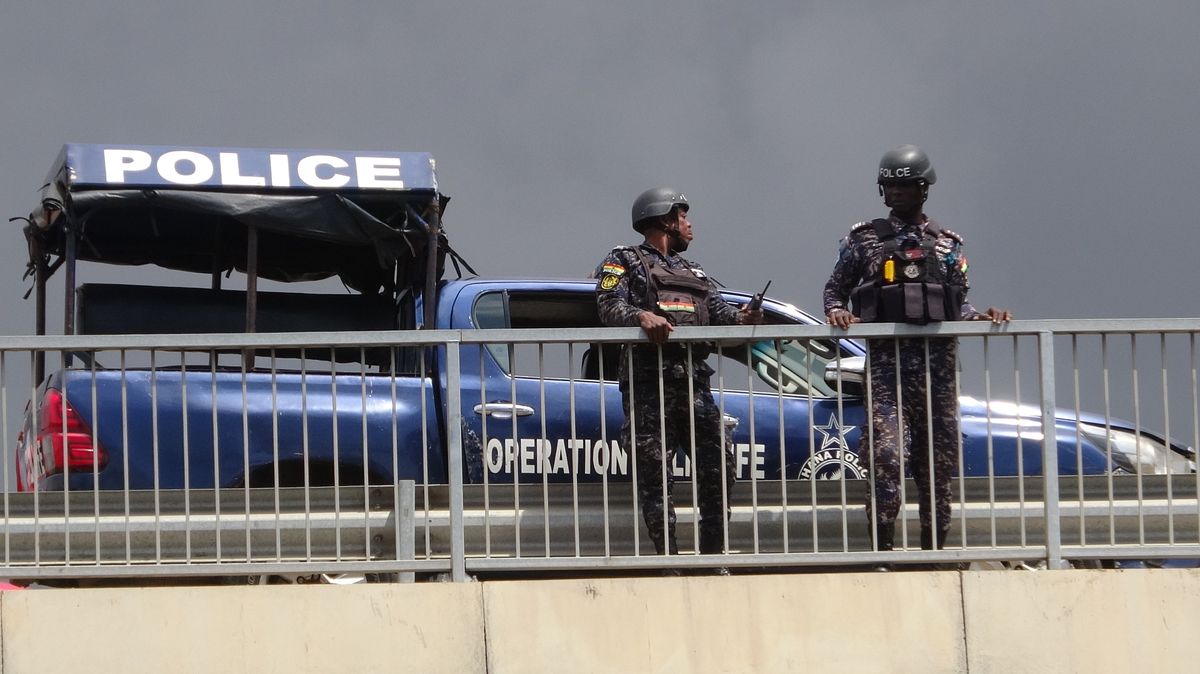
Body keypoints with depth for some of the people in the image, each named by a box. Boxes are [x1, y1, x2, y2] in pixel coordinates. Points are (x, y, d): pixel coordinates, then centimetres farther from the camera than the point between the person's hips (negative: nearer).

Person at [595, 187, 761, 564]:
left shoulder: (693, 273, 30)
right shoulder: (624, 263, 10)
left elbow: (718, 311, 15)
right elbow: (610, 306, -6)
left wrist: (740, 318, -8)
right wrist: (642, 316, -26)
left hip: (693, 385, 6)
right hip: (648, 387, -6)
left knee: (720, 464, -3)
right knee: (655, 476, -7)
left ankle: (712, 557, 3)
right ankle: (668, 560, -6)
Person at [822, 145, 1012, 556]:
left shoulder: (946, 245, 14)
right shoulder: (864, 240, 9)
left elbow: (957, 305, 14)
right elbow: (835, 288, 12)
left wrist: (981, 316, -5)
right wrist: (837, 310, -9)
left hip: (937, 363, 3)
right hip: (886, 363, -3)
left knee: (937, 463, 5)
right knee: (885, 455, -18)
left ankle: (934, 550, 13)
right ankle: (882, 549, -15)